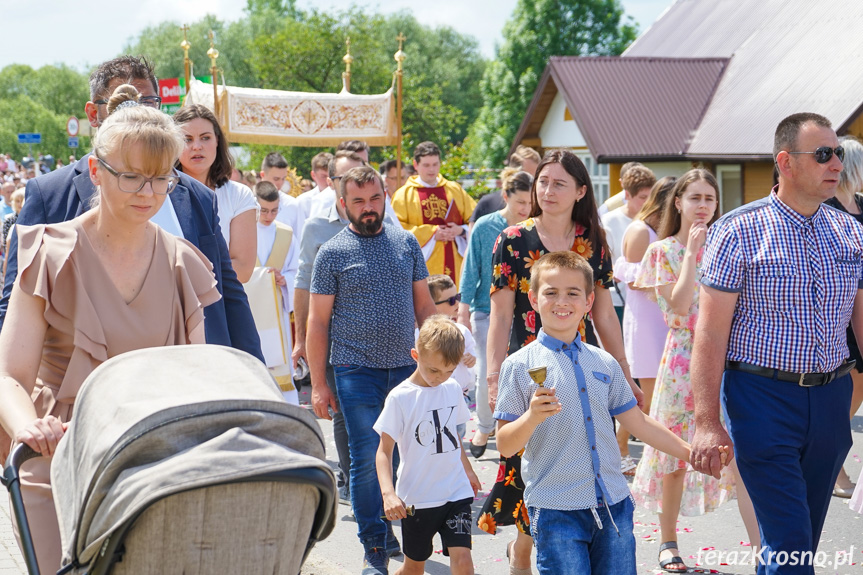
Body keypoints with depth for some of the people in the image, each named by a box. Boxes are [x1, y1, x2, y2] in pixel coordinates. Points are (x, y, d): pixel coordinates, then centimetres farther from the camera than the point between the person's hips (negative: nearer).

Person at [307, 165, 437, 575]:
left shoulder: (406, 242, 8)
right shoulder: (332, 253, -2)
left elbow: (424, 303, 14)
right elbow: (318, 322, -1)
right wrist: (318, 384, -4)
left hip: (406, 367, 3)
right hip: (358, 371, -3)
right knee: (367, 459, -3)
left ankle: (398, 532, 26)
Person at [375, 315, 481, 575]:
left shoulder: (453, 389, 3)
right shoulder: (400, 397, -12)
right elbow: (384, 451, -13)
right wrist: (388, 493, -26)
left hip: (456, 493, 3)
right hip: (416, 499, -3)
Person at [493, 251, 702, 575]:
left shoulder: (605, 363, 11)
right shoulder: (520, 366, -3)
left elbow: (638, 423, 19)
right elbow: (505, 446, -5)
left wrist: (694, 453, 19)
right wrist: (533, 416, -23)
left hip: (613, 505, 4)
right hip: (556, 511, -4)